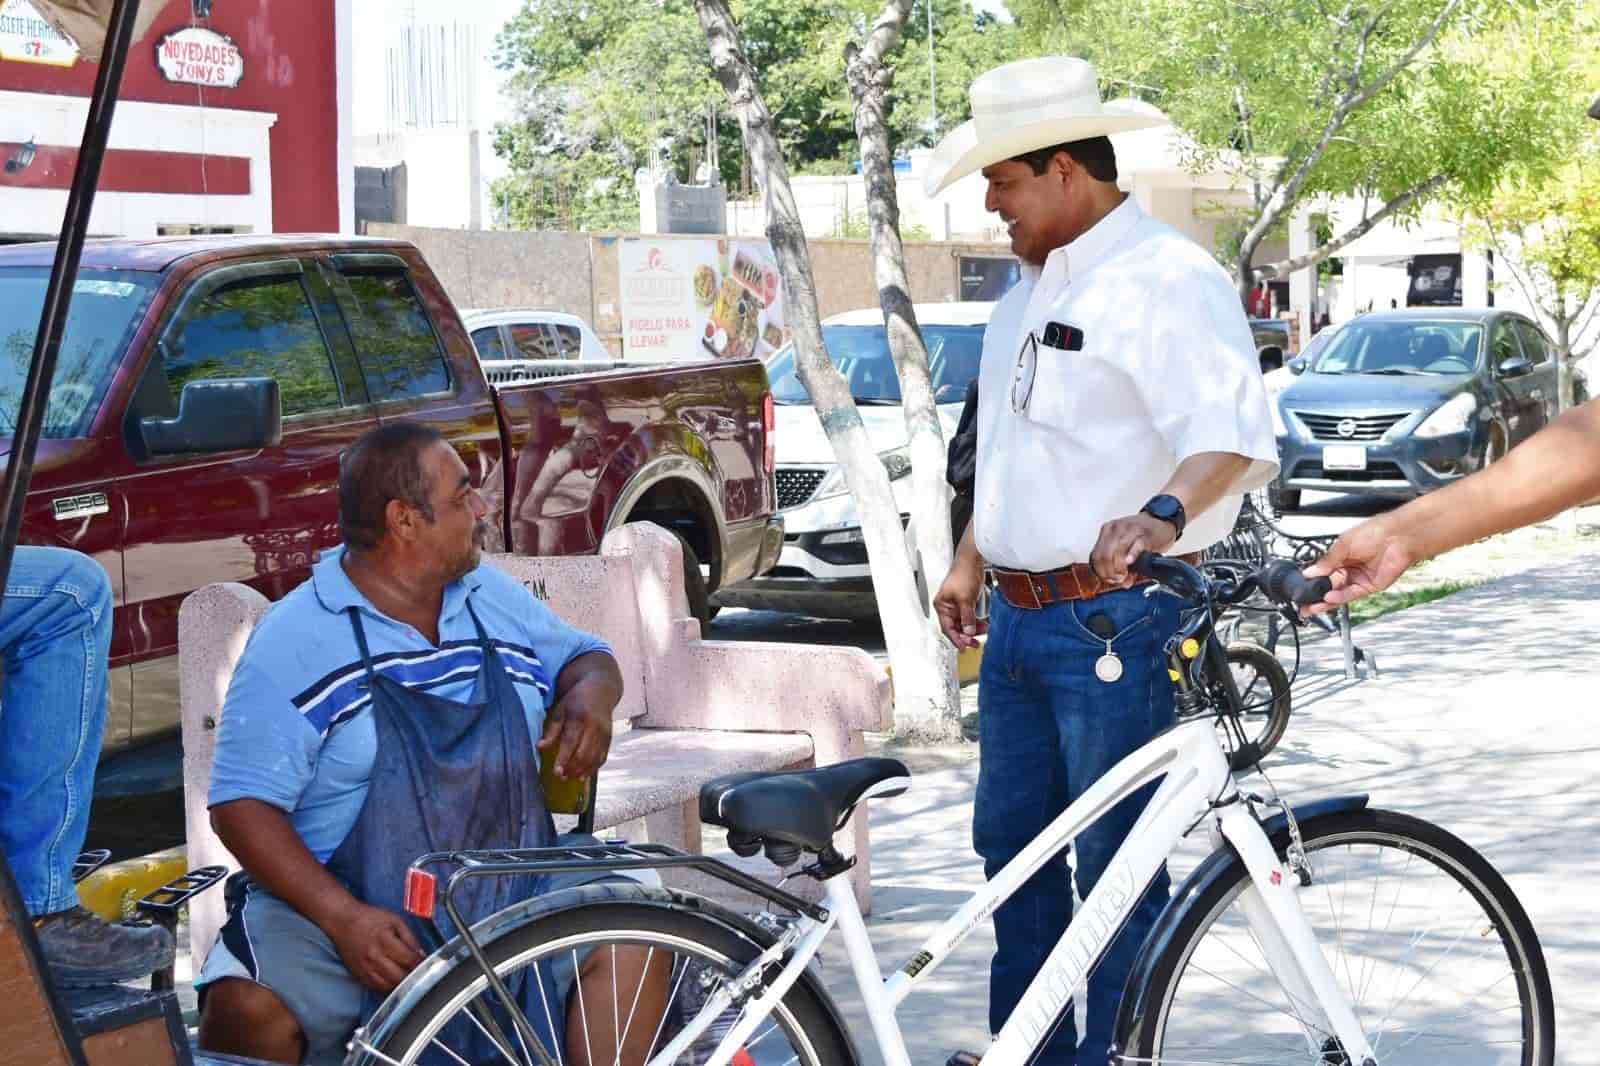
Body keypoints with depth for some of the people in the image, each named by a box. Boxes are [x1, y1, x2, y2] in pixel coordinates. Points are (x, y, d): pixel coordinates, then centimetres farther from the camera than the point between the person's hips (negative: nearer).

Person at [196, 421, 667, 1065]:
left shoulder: (495, 598, 10)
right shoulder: (294, 639, -8)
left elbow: (585, 655, 27)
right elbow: (243, 806, -12)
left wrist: (591, 693, 0)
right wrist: (343, 918, -25)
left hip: (510, 892, 4)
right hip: (335, 903, -4)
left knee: (633, 944, -22)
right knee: (248, 1008, -32)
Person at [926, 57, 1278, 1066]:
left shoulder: (1168, 280, -14)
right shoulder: (1034, 286, 17)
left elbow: (1234, 433, -27)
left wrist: (1161, 516, -44)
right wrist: (969, 562, 25)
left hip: (1118, 627, -9)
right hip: (1020, 619, 10)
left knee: (1116, 869, -3)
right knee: (1012, 847, 16)